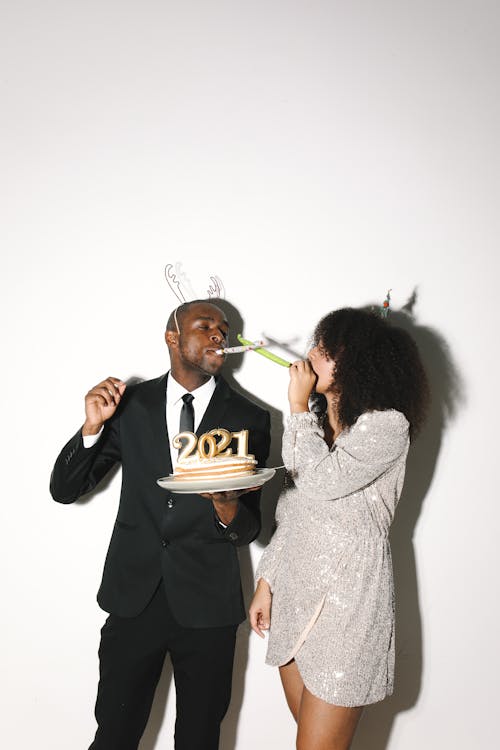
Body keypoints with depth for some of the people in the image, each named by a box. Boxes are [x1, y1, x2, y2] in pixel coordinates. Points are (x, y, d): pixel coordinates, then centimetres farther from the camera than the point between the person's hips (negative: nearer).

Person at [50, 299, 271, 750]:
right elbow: (64, 490, 1)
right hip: (133, 596, 1)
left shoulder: (249, 419, -3)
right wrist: (93, 426, -16)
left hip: (207, 605, 0)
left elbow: (248, 530, -3)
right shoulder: (130, 404, -1)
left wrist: (225, 505, -26)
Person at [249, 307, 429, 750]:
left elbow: (322, 483, -24)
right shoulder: (315, 423, 11)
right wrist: (266, 582, 12)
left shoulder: (388, 425, -11)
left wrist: (299, 406, -13)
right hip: (294, 593, 7)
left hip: (345, 598, -7)